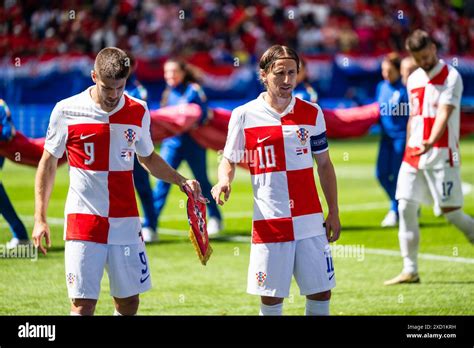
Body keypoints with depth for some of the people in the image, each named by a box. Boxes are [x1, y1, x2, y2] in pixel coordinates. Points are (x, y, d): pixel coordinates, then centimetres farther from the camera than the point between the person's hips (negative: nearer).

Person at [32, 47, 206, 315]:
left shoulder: (138, 111, 5)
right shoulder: (67, 110, -3)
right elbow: (48, 164, 6)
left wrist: (182, 181, 7)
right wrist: (40, 218, 1)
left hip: (126, 223, 3)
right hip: (84, 221, -3)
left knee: (129, 302, 5)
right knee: (83, 304, -7)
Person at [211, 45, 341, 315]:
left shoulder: (312, 113, 6)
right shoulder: (244, 115, -1)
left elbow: (324, 164, 12)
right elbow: (229, 160, 8)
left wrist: (334, 213, 9)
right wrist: (224, 181, -15)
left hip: (310, 221, 2)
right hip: (269, 224, -2)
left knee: (321, 292, 2)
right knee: (271, 297, 1)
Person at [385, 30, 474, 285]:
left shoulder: (450, 76, -7)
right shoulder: (413, 80, 14)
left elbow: (444, 113, -19)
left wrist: (430, 142, -34)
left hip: (442, 153, -6)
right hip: (414, 152, 6)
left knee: (450, 210, -8)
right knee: (406, 207, 0)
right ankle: (410, 270, 4)